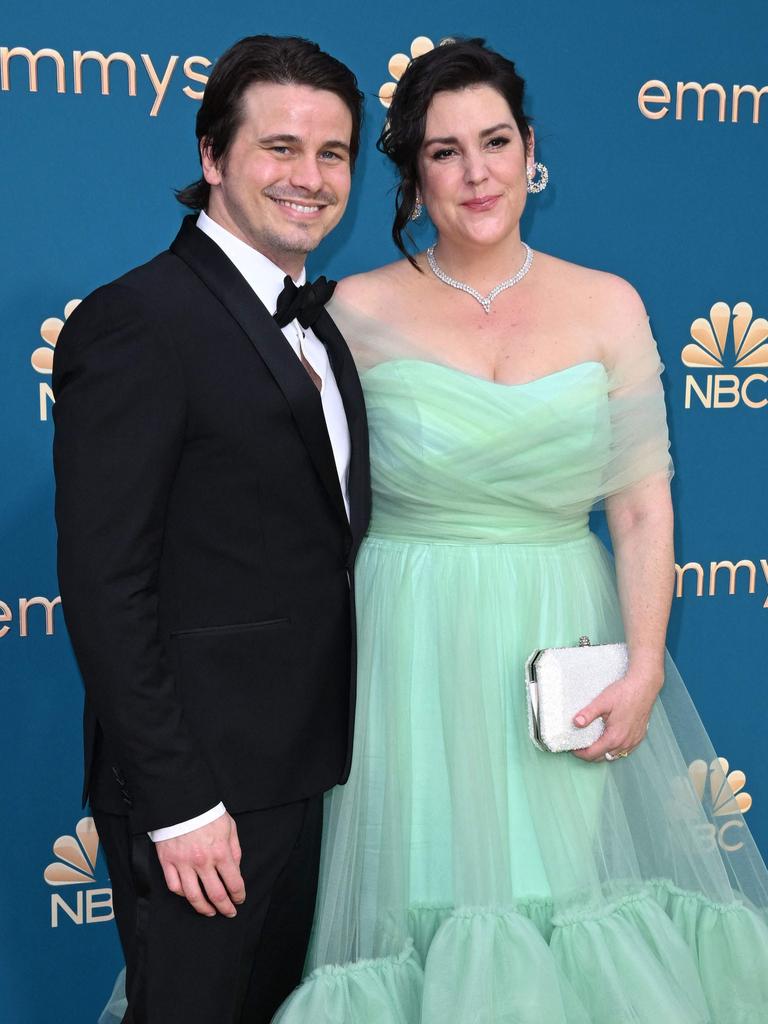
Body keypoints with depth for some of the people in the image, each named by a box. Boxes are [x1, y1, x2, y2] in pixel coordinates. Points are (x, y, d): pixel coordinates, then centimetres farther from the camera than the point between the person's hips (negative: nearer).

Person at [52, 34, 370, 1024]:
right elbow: (105, 588, -20)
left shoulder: (315, 321, 10)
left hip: (300, 772, 8)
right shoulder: (134, 322, -17)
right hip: (200, 785, -8)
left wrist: (330, 740, 9)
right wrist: (178, 802, -20)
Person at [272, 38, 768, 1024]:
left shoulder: (608, 306, 3)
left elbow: (643, 508, 1)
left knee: (571, 894, 9)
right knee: (429, 904, 6)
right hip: (410, 656, -1)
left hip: (569, 649, 2)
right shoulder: (360, 311, -1)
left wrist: (644, 668, -9)